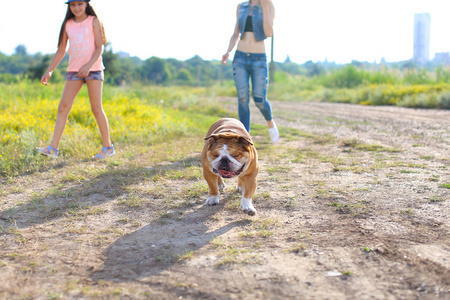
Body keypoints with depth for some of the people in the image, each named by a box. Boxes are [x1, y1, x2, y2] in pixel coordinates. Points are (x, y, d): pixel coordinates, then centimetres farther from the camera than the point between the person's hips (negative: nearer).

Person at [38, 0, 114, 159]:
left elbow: (99, 47, -5)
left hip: (93, 69, -4)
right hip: (74, 70, 4)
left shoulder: (93, 21, 3)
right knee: (63, 107, -4)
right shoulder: (68, 25, 13)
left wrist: (89, 65, -20)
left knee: (96, 108, -4)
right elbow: (60, 51, 14)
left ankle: (108, 147, 7)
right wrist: (49, 71, 5)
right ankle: (53, 148, -5)